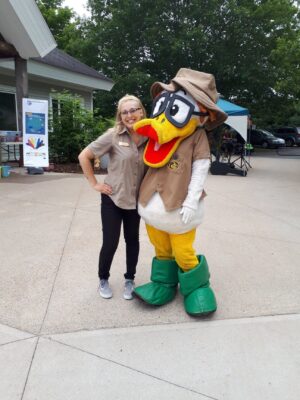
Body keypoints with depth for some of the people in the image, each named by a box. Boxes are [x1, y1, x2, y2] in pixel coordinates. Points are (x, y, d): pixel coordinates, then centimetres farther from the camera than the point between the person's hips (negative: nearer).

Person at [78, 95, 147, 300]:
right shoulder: (113, 135, -13)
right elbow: (84, 156, -8)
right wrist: (95, 183, -8)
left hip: (136, 200, 3)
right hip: (112, 198, -3)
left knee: (132, 240, 14)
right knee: (110, 243, 4)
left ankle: (130, 279, 33)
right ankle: (103, 279, 29)